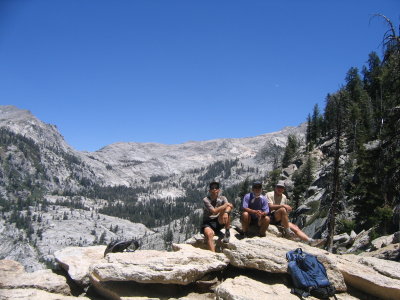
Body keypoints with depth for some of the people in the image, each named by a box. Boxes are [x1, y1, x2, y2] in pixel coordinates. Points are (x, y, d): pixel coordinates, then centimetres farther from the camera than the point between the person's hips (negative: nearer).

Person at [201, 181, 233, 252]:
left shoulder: (222, 198, 3)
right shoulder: (206, 200, -9)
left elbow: (228, 207, -18)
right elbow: (214, 211, -22)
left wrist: (226, 213, -41)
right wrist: (226, 205, -18)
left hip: (219, 222, 3)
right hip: (208, 223, -3)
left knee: (225, 212, -23)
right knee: (209, 233, -35)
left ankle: (227, 232, -9)